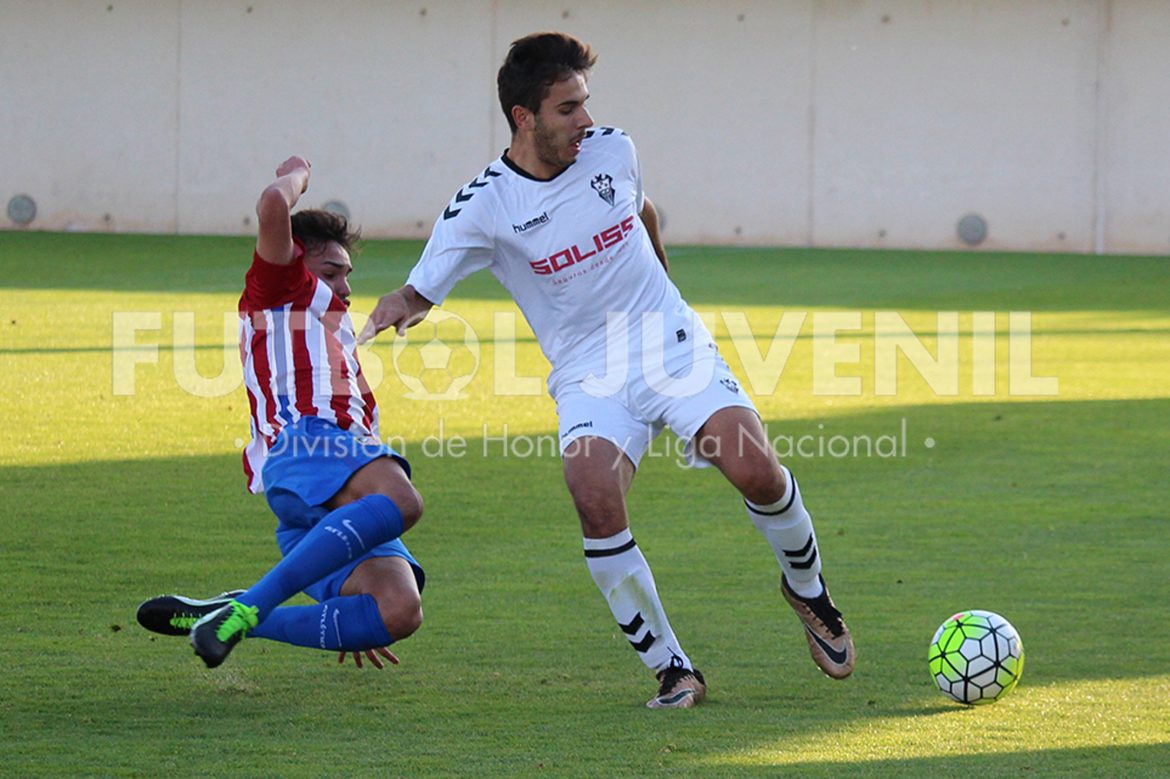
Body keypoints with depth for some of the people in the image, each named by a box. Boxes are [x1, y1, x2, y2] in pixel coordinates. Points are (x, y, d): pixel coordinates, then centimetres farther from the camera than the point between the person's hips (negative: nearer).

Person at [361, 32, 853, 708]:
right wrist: (399, 306, -31)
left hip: (674, 346, 2)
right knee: (596, 498, -29)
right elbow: (421, 292, -7)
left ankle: (808, 590, 13)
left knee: (756, 471, -20)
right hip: (589, 375, -2)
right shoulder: (483, 208, -11)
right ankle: (672, 670, -15)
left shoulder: (612, 151, 0)